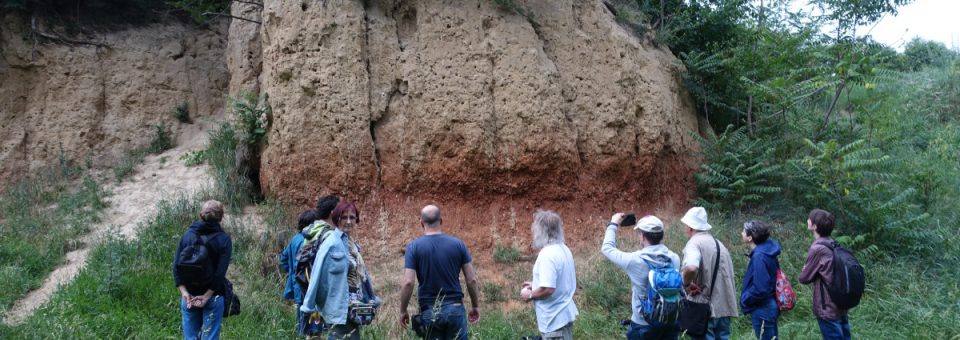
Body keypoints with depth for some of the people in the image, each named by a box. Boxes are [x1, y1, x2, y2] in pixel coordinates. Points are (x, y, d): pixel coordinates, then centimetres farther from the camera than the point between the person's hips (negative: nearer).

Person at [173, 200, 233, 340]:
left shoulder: (187, 235, 2)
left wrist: (184, 292, -8)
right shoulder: (224, 239, -7)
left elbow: (176, 265, -5)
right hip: (213, 296, -3)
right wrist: (207, 296, -13)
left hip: (189, 295, 3)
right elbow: (221, 272, -16)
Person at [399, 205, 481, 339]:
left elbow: (408, 283, -11)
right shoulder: (458, 244, 0)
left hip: (429, 311, -1)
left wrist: (403, 311, 2)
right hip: (455, 308, 1)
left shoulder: (414, 247, -5)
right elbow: (471, 280, 1)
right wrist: (475, 306, 14)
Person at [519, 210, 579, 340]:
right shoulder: (564, 249, 7)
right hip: (563, 314, 9)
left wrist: (530, 295, -12)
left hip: (555, 319, -9)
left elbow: (547, 289, -29)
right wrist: (536, 285, 17)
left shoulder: (547, 254, -23)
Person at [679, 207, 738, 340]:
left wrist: (686, 283, -16)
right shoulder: (719, 244, 16)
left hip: (704, 308, -8)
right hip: (724, 307, 8)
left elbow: (691, 268, -32)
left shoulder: (694, 243, -12)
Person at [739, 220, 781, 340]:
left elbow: (760, 289, -27)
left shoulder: (759, 256, -25)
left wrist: (745, 299, -11)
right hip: (768, 307, 9)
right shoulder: (766, 250, 4)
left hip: (762, 310, -9)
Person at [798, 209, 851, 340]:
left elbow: (804, 278, -9)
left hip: (828, 308, -8)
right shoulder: (833, 245, 5)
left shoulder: (817, 248, -20)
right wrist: (810, 269, 4)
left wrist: (804, 270, 9)